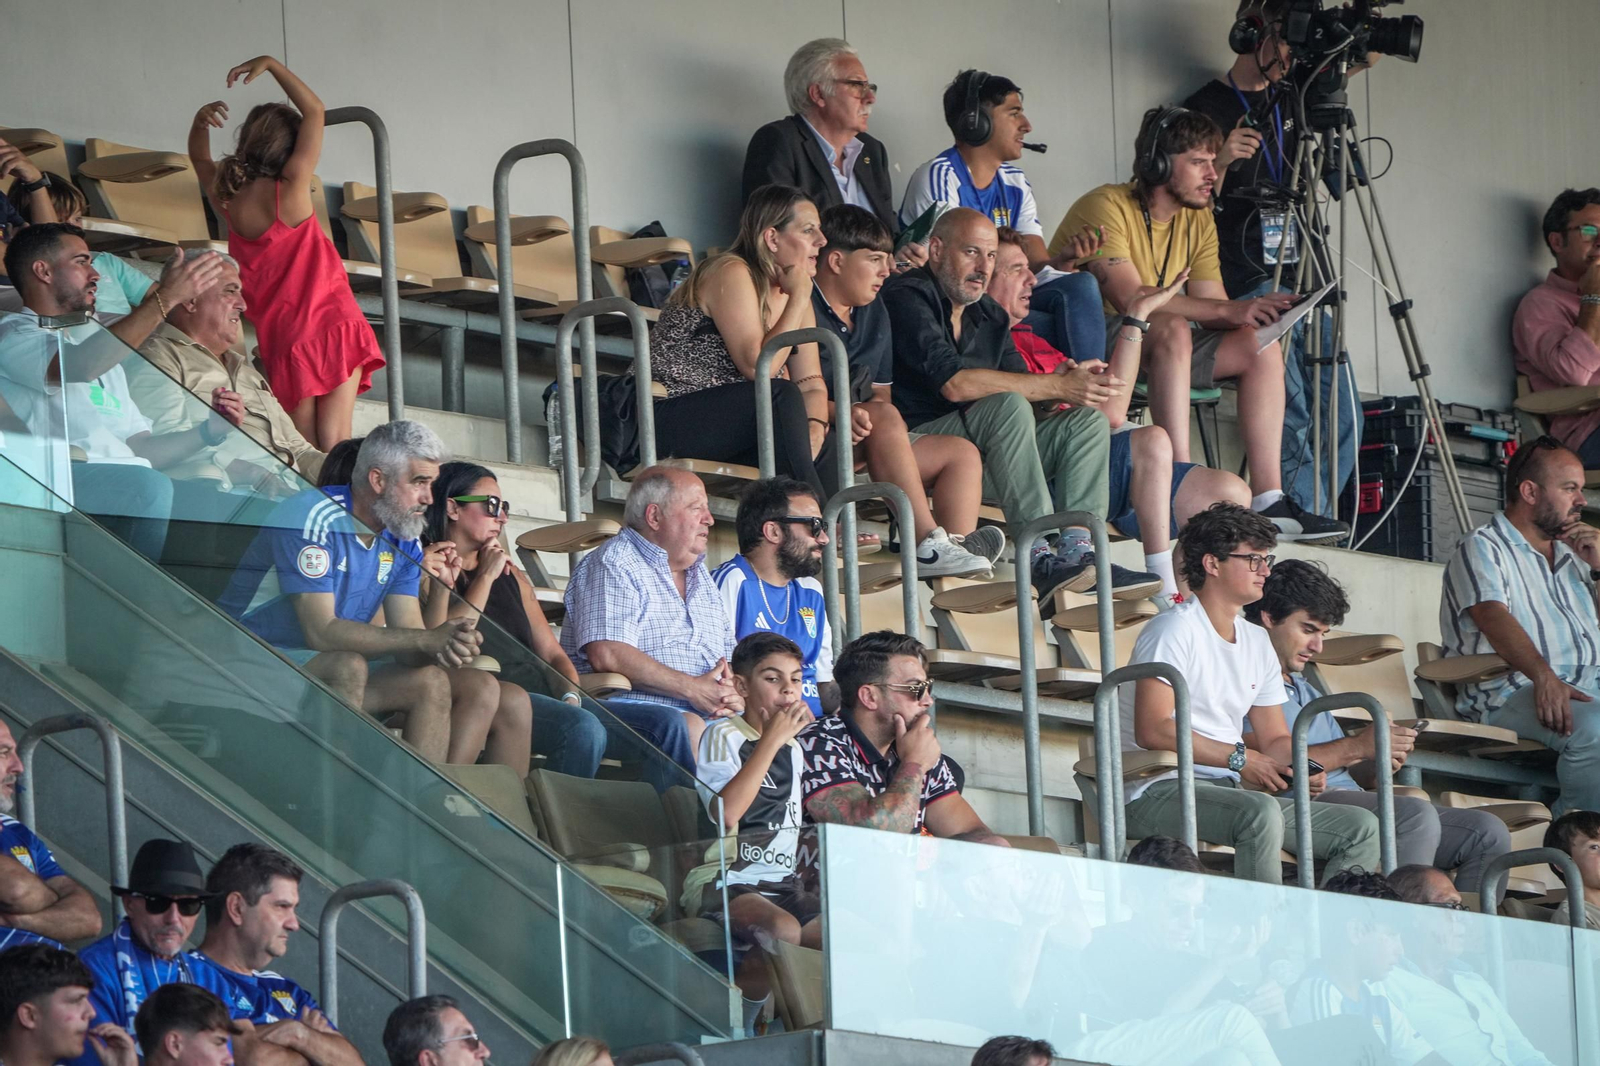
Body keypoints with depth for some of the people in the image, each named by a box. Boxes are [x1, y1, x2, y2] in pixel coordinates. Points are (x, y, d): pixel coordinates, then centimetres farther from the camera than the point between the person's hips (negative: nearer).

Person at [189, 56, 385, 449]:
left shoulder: (228, 199, 2)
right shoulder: (289, 190, -10)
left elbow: (200, 159, 24)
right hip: (332, 321, -4)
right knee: (336, 443, -11)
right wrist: (271, 65, 1)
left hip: (281, 336, 4)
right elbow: (314, 110, -2)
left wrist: (199, 124, 5)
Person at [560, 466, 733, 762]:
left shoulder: (701, 576, 27)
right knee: (685, 726, -39)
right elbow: (607, 656, -15)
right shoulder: (613, 564, 0)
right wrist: (692, 690, -15)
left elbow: (729, 657, 26)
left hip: (707, 713, 7)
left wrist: (735, 692, 0)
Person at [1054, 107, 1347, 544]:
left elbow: (1212, 307, 1)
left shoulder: (1198, 220, 7)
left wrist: (1256, 313, -22)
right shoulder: (1106, 208, -19)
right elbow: (1131, 300, -31)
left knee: (1261, 346, -7)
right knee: (1172, 329, -35)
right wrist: (1231, 311, -34)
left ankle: (1268, 501, -15)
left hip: (1158, 349, 8)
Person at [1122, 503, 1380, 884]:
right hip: (1159, 792, -9)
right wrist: (1238, 758, -17)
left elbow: (1275, 739, 19)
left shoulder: (1257, 642, 19)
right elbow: (1152, 731, -18)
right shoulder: (1174, 631, -7)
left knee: (1361, 828, -4)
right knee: (1261, 812, -37)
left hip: (1229, 792, 9)